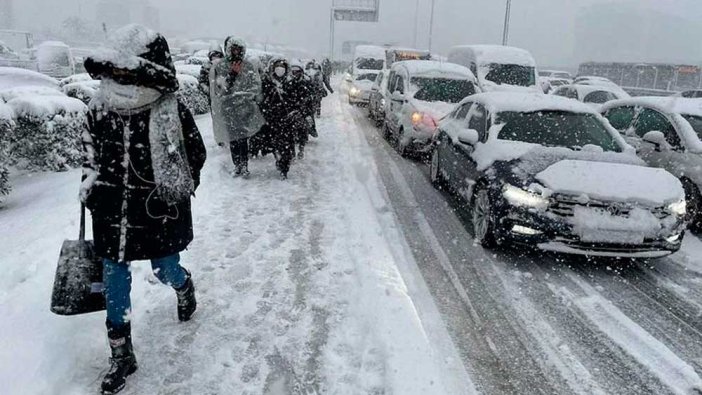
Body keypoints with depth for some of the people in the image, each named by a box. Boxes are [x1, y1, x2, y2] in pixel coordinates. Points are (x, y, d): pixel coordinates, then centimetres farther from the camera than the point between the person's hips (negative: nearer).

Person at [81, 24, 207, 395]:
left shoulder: (171, 112, -15)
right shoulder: (100, 108, -3)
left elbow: (195, 154, -4)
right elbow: (90, 149, 14)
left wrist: (173, 194, -8)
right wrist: (90, 185, 7)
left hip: (159, 213, -3)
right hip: (112, 213, 4)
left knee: (165, 271, 12)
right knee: (114, 282, 7)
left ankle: (184, 285, 53)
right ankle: (121, 355, 24)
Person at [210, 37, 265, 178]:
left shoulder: (249, 66, 4)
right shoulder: (219, 66, 2)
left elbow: (256, 87, 3)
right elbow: (219, 88, -6)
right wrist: (232, 74, -15)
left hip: (245, 108, 0)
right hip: (228, 109, 1)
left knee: (243, 139, -4)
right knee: (233, 140, 3)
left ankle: (244, 166, 4)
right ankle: (237, 165, 15)